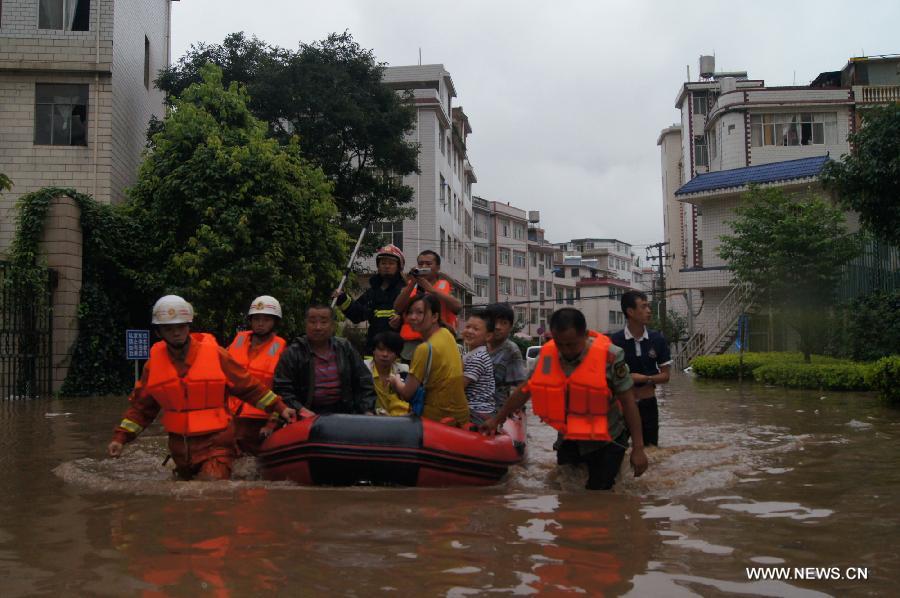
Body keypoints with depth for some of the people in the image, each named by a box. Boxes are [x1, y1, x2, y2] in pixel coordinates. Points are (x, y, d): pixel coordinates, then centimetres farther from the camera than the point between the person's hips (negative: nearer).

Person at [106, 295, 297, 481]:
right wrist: (120, 437, 2)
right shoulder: (155, 362, 2)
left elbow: (248, 386, 0)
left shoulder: (214, 354, -7)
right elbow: (141, 407, 11)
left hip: (215, 444, -4)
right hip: (180, 448, 4)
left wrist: (279, 407, -2)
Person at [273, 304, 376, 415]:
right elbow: (282, 389, -3)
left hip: (343, 413, 3)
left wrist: (368, 411, 3)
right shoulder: (292, 353, 2)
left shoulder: (345, 349, 13)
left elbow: (363, 382, 16)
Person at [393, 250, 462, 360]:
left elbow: (457, 306, -9)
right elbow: (397, 308, 1)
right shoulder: (410, 285, 16)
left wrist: (430, 288, -11)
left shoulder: (446, 285, 9)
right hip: (411, 344, 2)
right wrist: (412, 284, -8)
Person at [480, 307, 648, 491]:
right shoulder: (547, 355, -9)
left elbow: (628, 401, -16)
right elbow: (525, 390, 5)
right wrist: (497, 419, 14)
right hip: (568, 441, 4)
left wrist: (638, 448, -15)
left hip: (605, 442, -4)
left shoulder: (609, 356, -22)